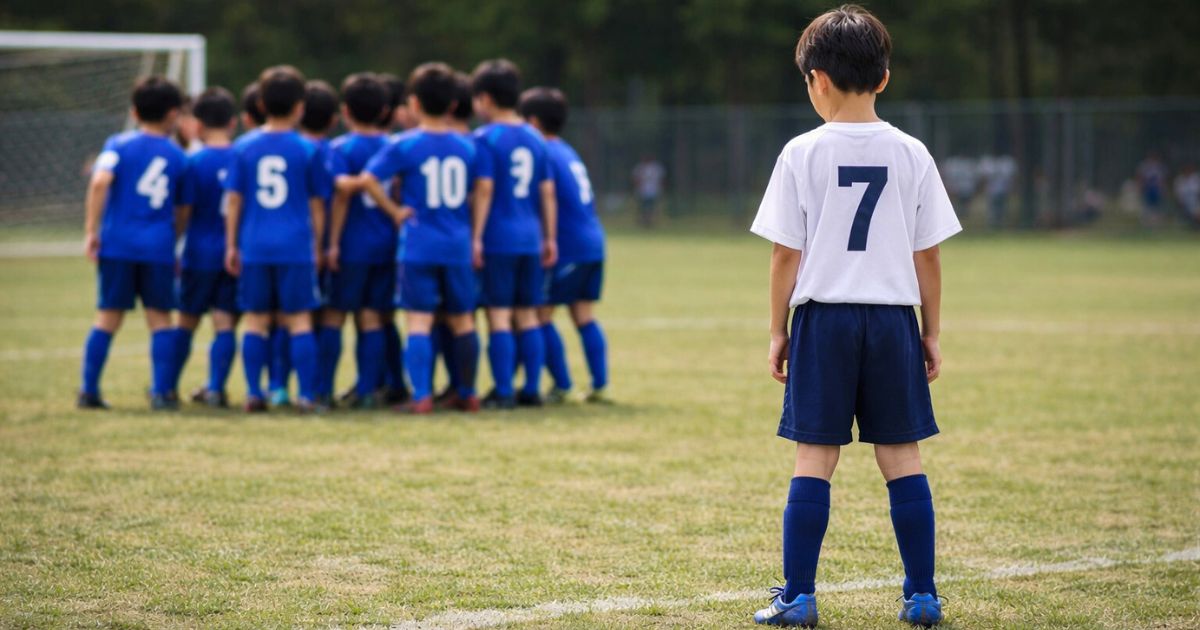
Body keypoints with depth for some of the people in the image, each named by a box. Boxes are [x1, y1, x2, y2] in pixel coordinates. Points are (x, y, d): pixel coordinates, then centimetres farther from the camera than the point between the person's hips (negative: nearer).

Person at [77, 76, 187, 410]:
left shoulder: (119, 144, 2)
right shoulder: (178, 156, 8)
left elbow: (99, 182, -15)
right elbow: (182, 211, 14)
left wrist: (91, 231, -11)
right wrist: (175, 248, 26)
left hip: (117, 243, 0)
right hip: (159, 246, 0)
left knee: (108, 317, 7)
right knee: (159, 317, 7)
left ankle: (89, 390, 7)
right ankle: (161, 392, 1)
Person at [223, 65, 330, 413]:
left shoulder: (243, 149, 4)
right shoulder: (307, 150, -1)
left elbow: (233, 201, 5)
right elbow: (317, 205, 5)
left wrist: (232, 246, 12)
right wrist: (317, 246, 14)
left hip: (254, 247, 2)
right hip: (296, 247, -2)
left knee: (256, 320, 8)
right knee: (299, 319, 1)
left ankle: (253, 393, 6)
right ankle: (307, 395, -2)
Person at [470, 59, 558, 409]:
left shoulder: (486, 138, -8)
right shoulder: (535, 139, 11)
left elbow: (484, 190, -14)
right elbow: (547, 192, 11)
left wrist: (476, 237, -11)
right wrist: (550, 237, 16)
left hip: (498, 239, -6)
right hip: (529, 239, 6)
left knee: (499, 315, -3)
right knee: (527, 316, 11)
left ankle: (503, 393, -4)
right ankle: (532, 390, 12)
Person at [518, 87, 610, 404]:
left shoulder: (544, 154, -10)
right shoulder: (569, 152, 17)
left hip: (567, 247, -9)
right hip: (593, 244, 9)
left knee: (541, 315, -1)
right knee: (584, 316, 11)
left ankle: (562, 385, -3)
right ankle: (599, 385, 6)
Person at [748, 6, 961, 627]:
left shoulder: (802, 153, -4)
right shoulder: (911, 155, 2)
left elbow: (785, 255, -3)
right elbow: (927, 256, 4)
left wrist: (778, 332, 6)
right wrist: (930, 334, 12)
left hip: (822, 318, -2)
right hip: (892, 319, 2)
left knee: (813, 459, 2)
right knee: (901, 457, 6)